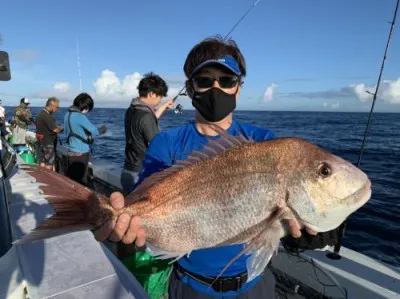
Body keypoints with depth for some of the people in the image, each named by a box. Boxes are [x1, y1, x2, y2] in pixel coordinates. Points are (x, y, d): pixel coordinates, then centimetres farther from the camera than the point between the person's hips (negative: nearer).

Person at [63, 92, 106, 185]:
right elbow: (95, 131, -12)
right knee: (80, 182, 2)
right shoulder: (80, 116, -18)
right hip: (81, 153, -8)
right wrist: (103, 129, 10)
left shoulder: (68, 114, 7)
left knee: (71, 180, 16)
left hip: (71, 152, 8)